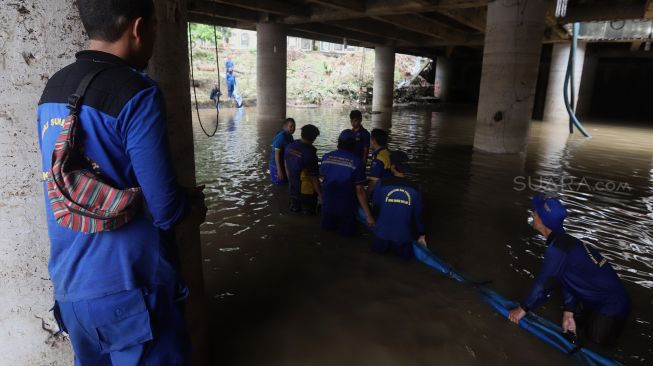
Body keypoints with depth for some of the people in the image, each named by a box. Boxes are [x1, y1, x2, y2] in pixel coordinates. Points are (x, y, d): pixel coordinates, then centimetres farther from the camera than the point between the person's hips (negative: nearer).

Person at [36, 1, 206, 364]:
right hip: (128, 290, -7)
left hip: (70, 285, 8)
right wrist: (192, 205, 1)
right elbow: (165, 211, -21)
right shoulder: (137, 94, -19)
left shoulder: (52, 91, 6)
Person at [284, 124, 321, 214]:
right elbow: (314, 178, -23)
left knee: (295, 209, 25)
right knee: (308, 212, 13)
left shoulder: (289, 147, -7)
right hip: (306, 191, -6)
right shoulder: (310, 153, -28)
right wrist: (320, 194, -12)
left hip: (293, 187, 7)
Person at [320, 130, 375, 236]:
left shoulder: (326, 157, -7)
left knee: (327, 226, 28)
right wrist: (368, 215, -13)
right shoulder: (356, 162, -17)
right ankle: (344, 227, 4)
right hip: (346, 207, -3)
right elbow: (359, 190, -18)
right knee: (348, 231, 19)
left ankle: (329, 223, 10)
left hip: (327, 204, 3)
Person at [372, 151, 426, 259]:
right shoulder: (414, 188, -7)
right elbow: (418, 214, 2)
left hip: (383, 232, 0)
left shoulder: (382, 184, -13)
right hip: (403, 235, 0)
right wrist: (421, 234, 14)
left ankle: (384, 244, 13)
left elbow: (375, 203, 3)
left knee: (378, 249, 29)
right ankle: (398, 246, 11)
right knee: (406, 254, 26)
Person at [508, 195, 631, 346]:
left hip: (611, 304, -9)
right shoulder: (566, 240, 3)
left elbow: (543, 284, -22)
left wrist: (522, 309, -11)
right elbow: (568, 279, 5)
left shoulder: (556, 250, -30)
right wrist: (569, 313, 5)